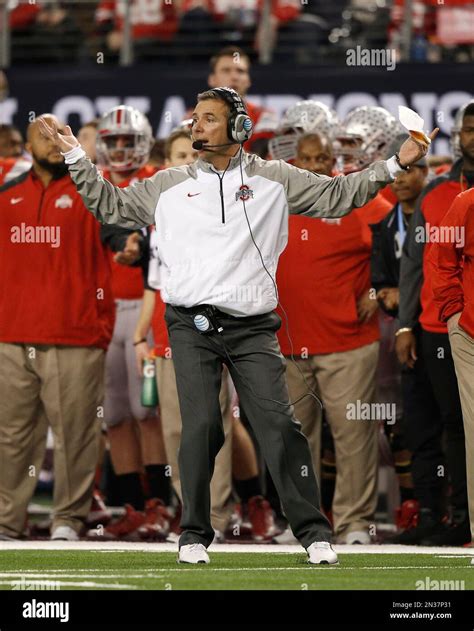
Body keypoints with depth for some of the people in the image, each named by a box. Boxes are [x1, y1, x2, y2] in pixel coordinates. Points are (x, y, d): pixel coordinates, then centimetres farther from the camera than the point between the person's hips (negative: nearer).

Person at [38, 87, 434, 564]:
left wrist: (393, 165, 4)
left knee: (279, 425, -8)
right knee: (200, 427, -7)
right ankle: (194, 534, 5)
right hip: (191, 326, 1)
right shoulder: (169, 185, 13)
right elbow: (111, 205, 20)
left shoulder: (274, 179, 10)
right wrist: (75, 156, 13)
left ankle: (313, 532, -3)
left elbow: (337, 197, 13)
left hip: (252, 328, -1)